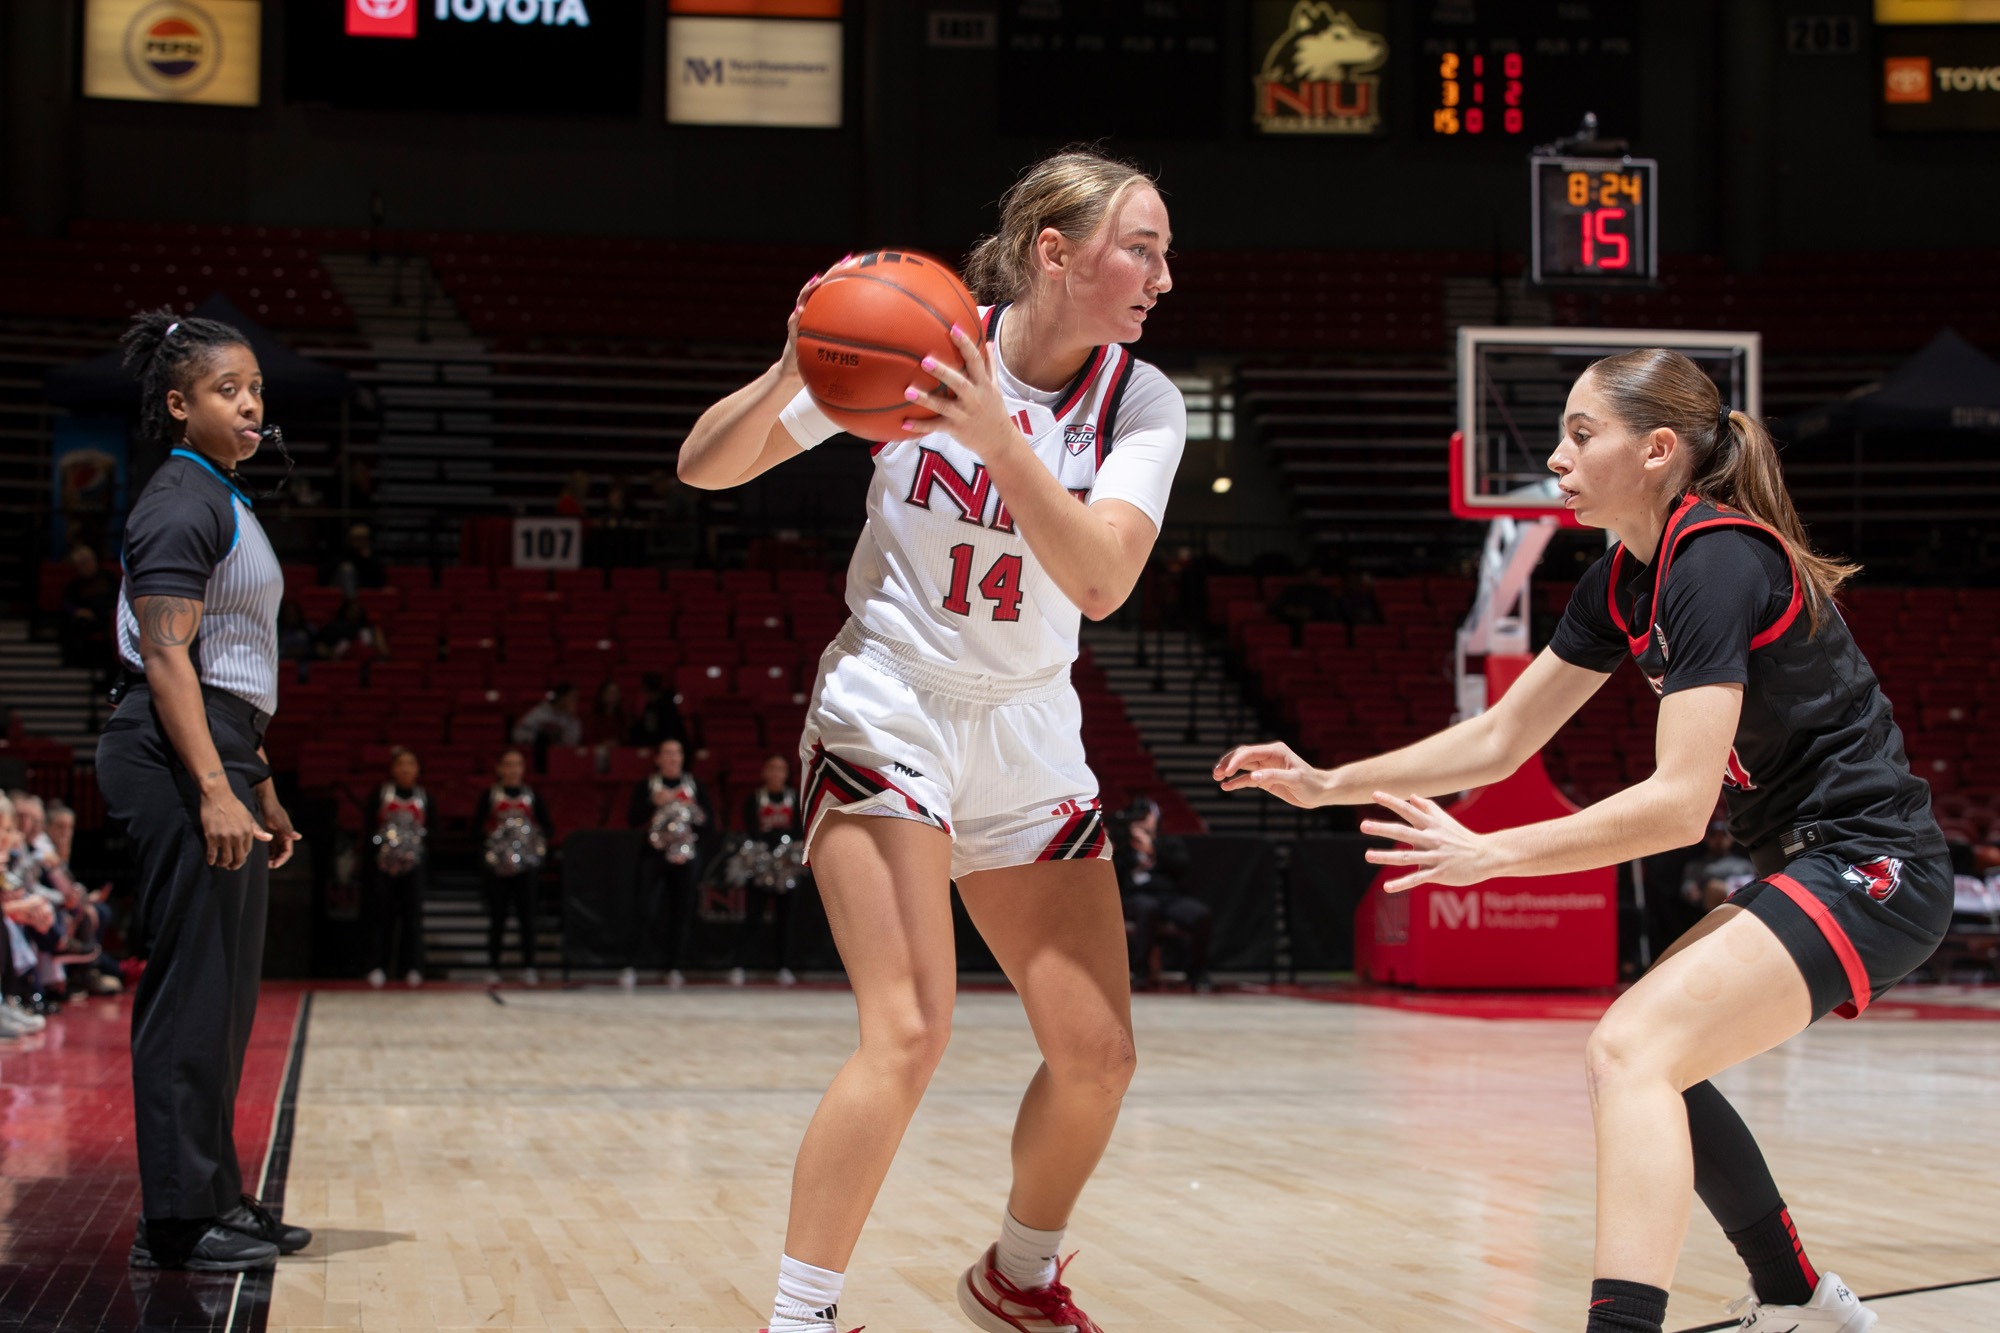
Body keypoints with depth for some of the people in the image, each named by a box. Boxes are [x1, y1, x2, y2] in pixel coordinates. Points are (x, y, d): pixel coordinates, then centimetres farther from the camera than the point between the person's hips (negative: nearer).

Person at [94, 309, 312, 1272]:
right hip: (177, 760, -10)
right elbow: (165, 656, -19)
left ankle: (216, 1200, 19)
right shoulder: (180, 504, -11)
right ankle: (178, 1222, -6)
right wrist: (214, 789, -26)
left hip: (220, 759, 10)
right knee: (193, 988, -9)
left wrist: (260, 789, 25)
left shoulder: (225, 503, 20)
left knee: (224, 994, 12)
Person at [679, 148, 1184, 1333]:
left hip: (1030, 740, 4)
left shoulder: (1143, 403, -5)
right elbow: (705, 467, -9)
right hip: (889, 713, -4)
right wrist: (789, 376, -29)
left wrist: (1001, 441, -34)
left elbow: (1101, 581, -22)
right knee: (910, 1033, -21)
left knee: (1099, 1054, 4)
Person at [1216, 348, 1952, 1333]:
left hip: (1867, 871, -10)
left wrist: (1490, 855, -20)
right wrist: (1327, 785, 11)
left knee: (1633, 1052, -23)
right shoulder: (1625, 583, 10)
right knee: (1639, 1059, 16)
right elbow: (1499, 738, 15)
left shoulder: (1716, 565, -19)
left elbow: (1677, 802, -25)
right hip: (1808, 866, 10)